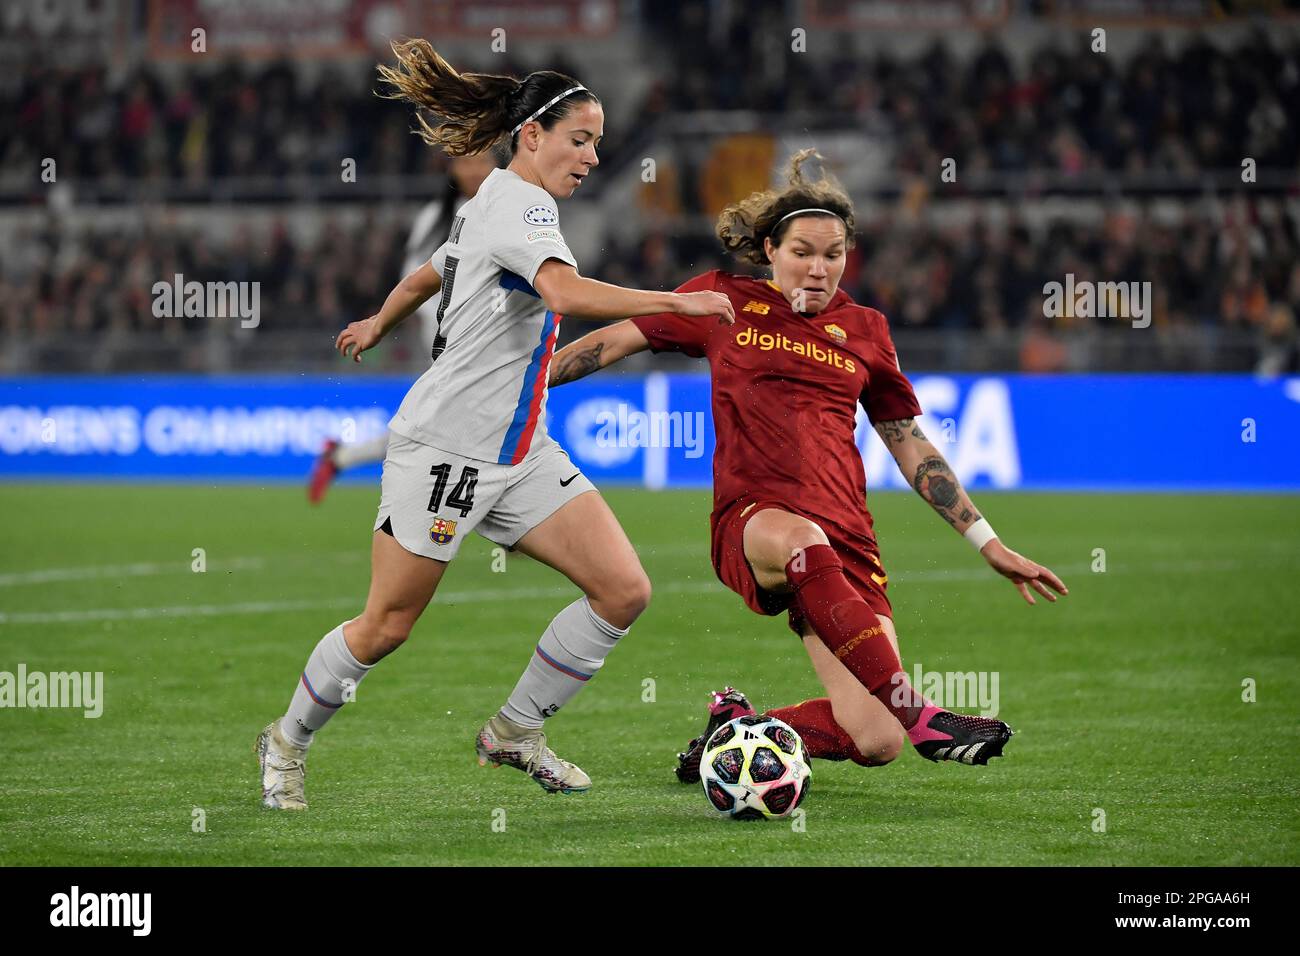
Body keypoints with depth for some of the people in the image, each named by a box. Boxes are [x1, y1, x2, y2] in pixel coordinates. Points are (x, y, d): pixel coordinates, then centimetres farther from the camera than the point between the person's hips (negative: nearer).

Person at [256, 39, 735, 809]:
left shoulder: (494, 206, 15)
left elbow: (427, 276, 33)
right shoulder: (520, 204, -15)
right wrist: (674, 302, -36)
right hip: (445, 448, -9)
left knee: (624, 590, -5)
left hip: (521, 452, 9)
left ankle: (515, 732, 11)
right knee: (386, 628, 1)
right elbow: (567, 292, -35)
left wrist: (377, 326, 50)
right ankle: (289, 742, 24)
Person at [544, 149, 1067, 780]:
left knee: (874, 742, -17)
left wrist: (988, 544, 20)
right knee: (800, 539, -44)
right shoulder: (727, 300, 11)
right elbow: (615, 341, 16)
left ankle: (737, 727, 11)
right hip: (750, 519, -3)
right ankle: (915, 712, -44)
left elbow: (912, 448, 23)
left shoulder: (864, 330, 18)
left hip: (845, 533, 3)